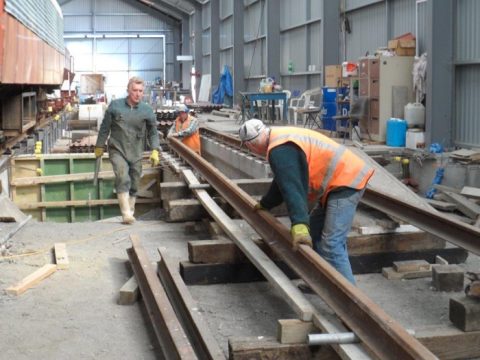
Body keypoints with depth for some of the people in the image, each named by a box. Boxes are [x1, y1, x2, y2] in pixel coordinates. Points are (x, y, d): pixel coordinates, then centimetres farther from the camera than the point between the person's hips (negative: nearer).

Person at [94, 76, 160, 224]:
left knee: (134, 185, 10)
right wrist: (99, 146, 9)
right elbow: (105, 127, 4)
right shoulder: (115, 106, -4)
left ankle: (130, 212, 24)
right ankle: (126, 214, -23)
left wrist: (155, 151, -7)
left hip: (136, 153, 3)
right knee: (123, 179, -20)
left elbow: (153, 133, 5)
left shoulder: (147, 111, -1)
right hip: (117, 150, -3)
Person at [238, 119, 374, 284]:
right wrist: (264, 204, 39)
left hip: (346, 181, -11)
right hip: (343, 177, 11)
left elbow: (292, 188, -32)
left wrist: (299, 224, -40)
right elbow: (282, 181, 29)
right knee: (314, 230, 19)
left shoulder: (279, 150, -19)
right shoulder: (280, 139, 15)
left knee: (331, 244, -17)